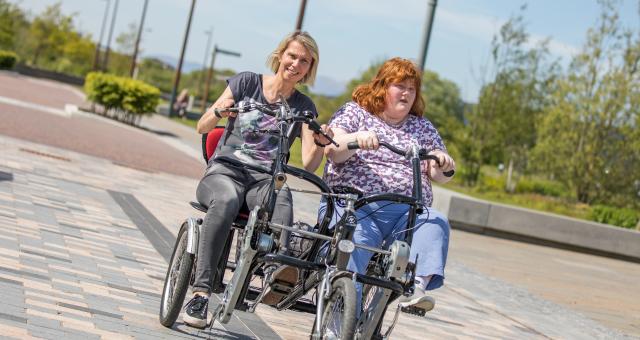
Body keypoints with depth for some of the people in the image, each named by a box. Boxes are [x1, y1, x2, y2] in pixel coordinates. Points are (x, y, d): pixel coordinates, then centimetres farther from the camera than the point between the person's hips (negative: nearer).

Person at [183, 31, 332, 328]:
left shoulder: (303, 107, 13)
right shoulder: (247, 82, 9)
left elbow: (308, 164, 1)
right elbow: (202, 127, 7)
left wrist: (320, 143, -20)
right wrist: (219, 112, -16)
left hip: (266, 180, 2)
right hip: (225, 170, -2)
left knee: (282, 199, -36)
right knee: (226, 200, -37)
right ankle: (200, 292, -39)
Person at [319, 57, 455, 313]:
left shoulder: (423, 128, 23)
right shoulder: (354, 112, 13)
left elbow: (440, 176, 17)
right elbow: (332, 151, -4)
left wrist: (443, 162, -7)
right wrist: (357, 138, -25)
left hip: (407, 214, 3)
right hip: (354, 206, -3)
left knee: (436, 223, -29)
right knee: (351, 253, -31)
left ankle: (416, 286, -43)